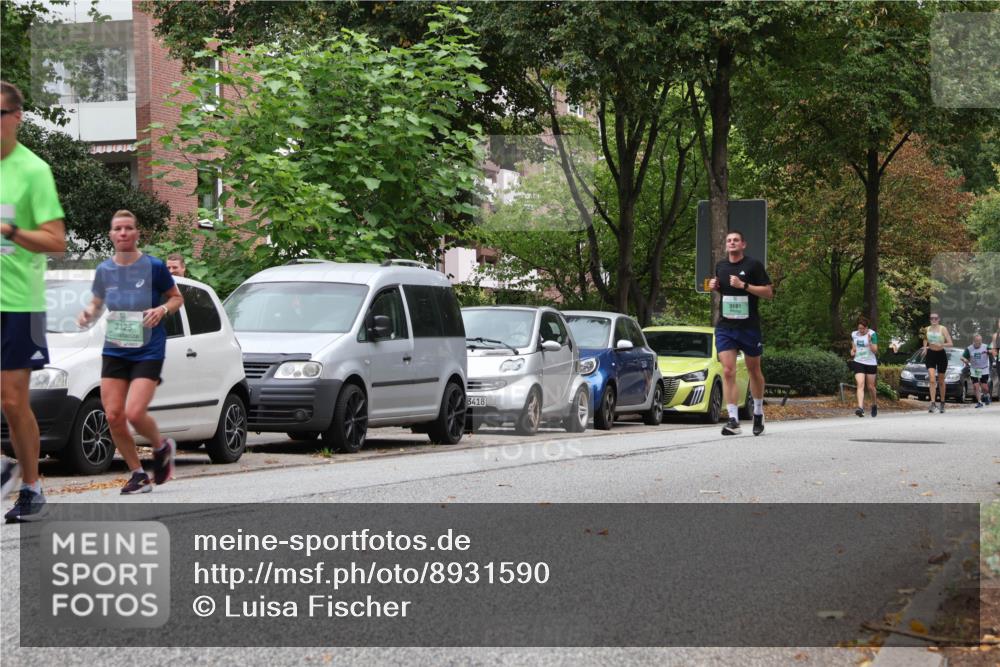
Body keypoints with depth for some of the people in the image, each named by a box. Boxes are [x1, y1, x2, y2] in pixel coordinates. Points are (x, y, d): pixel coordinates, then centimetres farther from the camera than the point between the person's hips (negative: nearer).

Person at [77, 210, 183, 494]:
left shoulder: (153, 267, -7)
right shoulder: (104, 270, 4)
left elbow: (177, 298, 4)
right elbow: (97, 303, 18)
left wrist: (163, 309, -16)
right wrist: (88, 313, -5)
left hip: (148, 352, -4)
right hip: (114, 351, 4)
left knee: (135, 413, -17)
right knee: (113, 416, -4)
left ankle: (162, 447, 16)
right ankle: (138, 475, 12)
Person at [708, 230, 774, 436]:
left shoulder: (753, 266, -4)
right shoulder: (720, 266, 10)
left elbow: (769, 292, -8)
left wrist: (743, 285, -17)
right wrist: (714, 287, 4)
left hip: (749, 326, -3)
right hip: (725, 327, 3)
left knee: (754, 370, 12)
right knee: (728, 372, -10)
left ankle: (758, 413, 31)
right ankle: (733, 420, -14)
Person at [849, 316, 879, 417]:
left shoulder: (872, 334, -9)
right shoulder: (854, 334, 5)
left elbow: (875, 350, -12)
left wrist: (870, 342, -29)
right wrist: (852, 351, 0)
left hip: (871, 363, -2)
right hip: (858, 362, 2)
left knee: (871, 386, 8)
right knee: (860, 384, -16)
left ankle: (874, 405, 34)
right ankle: (860, 408, -26)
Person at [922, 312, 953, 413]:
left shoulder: (943, 329, -6)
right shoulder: (927, 329, 4)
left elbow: (950, 343, -9)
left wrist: (941, 345, -27)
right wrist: (925, 348, 7)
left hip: (941, 354, -1)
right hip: (930, 355, 1)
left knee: (941, 381, 11)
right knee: (932, 379, -16)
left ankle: (942, 403, 27)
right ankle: (932, 403, -21)